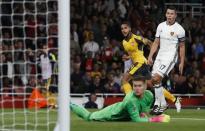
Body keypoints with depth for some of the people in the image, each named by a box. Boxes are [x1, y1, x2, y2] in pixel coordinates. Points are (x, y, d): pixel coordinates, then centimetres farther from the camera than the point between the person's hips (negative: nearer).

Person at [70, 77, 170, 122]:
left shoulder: (149, 95, -24)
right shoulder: (131, 100, -46)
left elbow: (146, 107, 1)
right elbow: (136, 119, -44)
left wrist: (144, 113, -20)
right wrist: (153, 119, -50)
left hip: (125, 117, 5)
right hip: (113, 114, -5)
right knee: (88, 117, 18)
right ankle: (71, 106, 42)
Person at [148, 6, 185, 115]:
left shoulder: (179, 29, -7)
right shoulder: (161, 26, 8)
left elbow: (182, 47, 0)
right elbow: (156, 43, 12)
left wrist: (182, 63, -1)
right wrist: (150, 56, 3)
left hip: (170, 57, -6)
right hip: (160, 56, 6)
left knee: (156, 78, -18)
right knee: (154, 80, 2)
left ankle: (162, 104, -7)